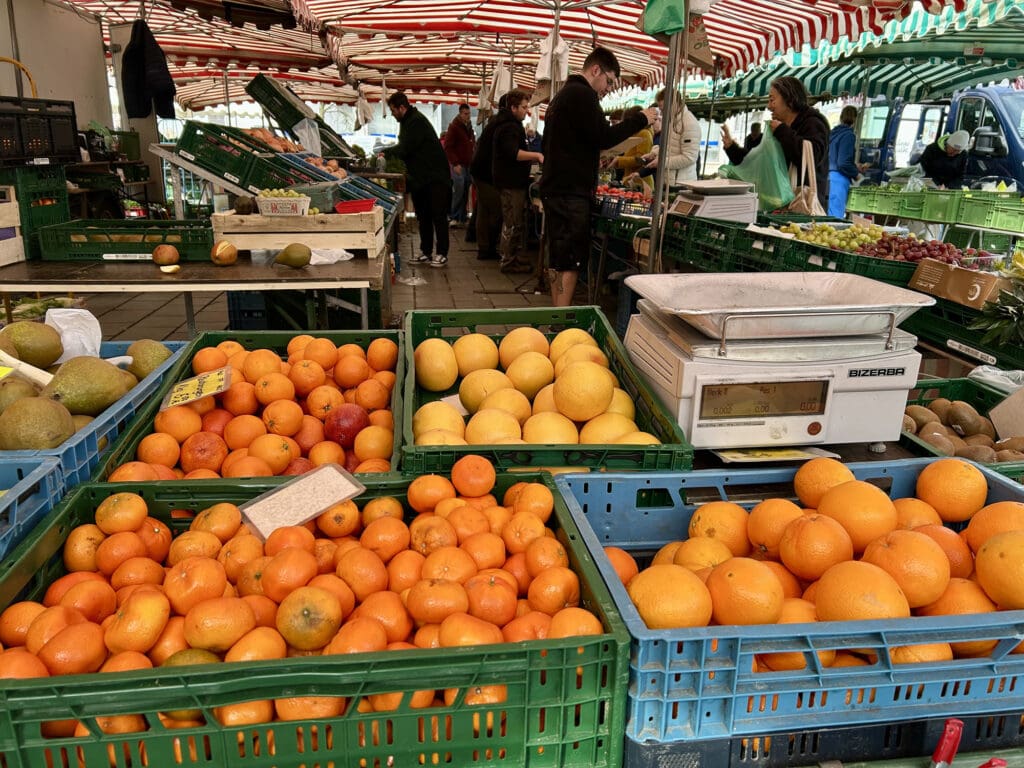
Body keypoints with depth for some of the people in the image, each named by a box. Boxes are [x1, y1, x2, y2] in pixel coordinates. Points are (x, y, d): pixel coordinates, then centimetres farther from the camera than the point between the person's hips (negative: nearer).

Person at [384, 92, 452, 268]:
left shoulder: (417, 121, -16)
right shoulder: (408, 121, 15)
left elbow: (404, 149, -20)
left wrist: (386, 152, -7)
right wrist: (389, 153, 3)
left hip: (435, 177, -10)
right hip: (419, 178, 10)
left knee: (438, 217, -4)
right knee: (423, 217, 11)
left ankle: (442, 254, 0)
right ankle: (425, 253, 17)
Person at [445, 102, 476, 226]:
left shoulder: (469, 127, 17)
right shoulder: (454, 126, -6)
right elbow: (448, 147, -11)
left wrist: (473, 160, 11)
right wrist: (455, 163, -17)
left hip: (468, 164, 7)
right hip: (458, 165, -7)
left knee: (465, 192, 5)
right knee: (458, 190, -13)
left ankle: (462, 217, 11)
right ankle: (453, 217, -5)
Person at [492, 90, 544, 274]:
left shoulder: (511, 125, 19)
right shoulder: (509, 127, -15)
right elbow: (514, 153, -29)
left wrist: (533, 158, 19)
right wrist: (536, 155, -28)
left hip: (511, 181, 11)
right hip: (512, 182, -11)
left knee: (513, 222, 16)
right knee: (512, 224, -6)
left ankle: (511, 258, 23)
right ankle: (508, 262, -1)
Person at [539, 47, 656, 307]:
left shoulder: (563, 94, 23)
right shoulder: (582, 94, -10)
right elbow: (603, 137, -15)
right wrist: (640, 119, -6)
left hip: (555, 187, 11)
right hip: (572, 191, -11)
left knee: (558, 260, 12)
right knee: (570, 263, -10)